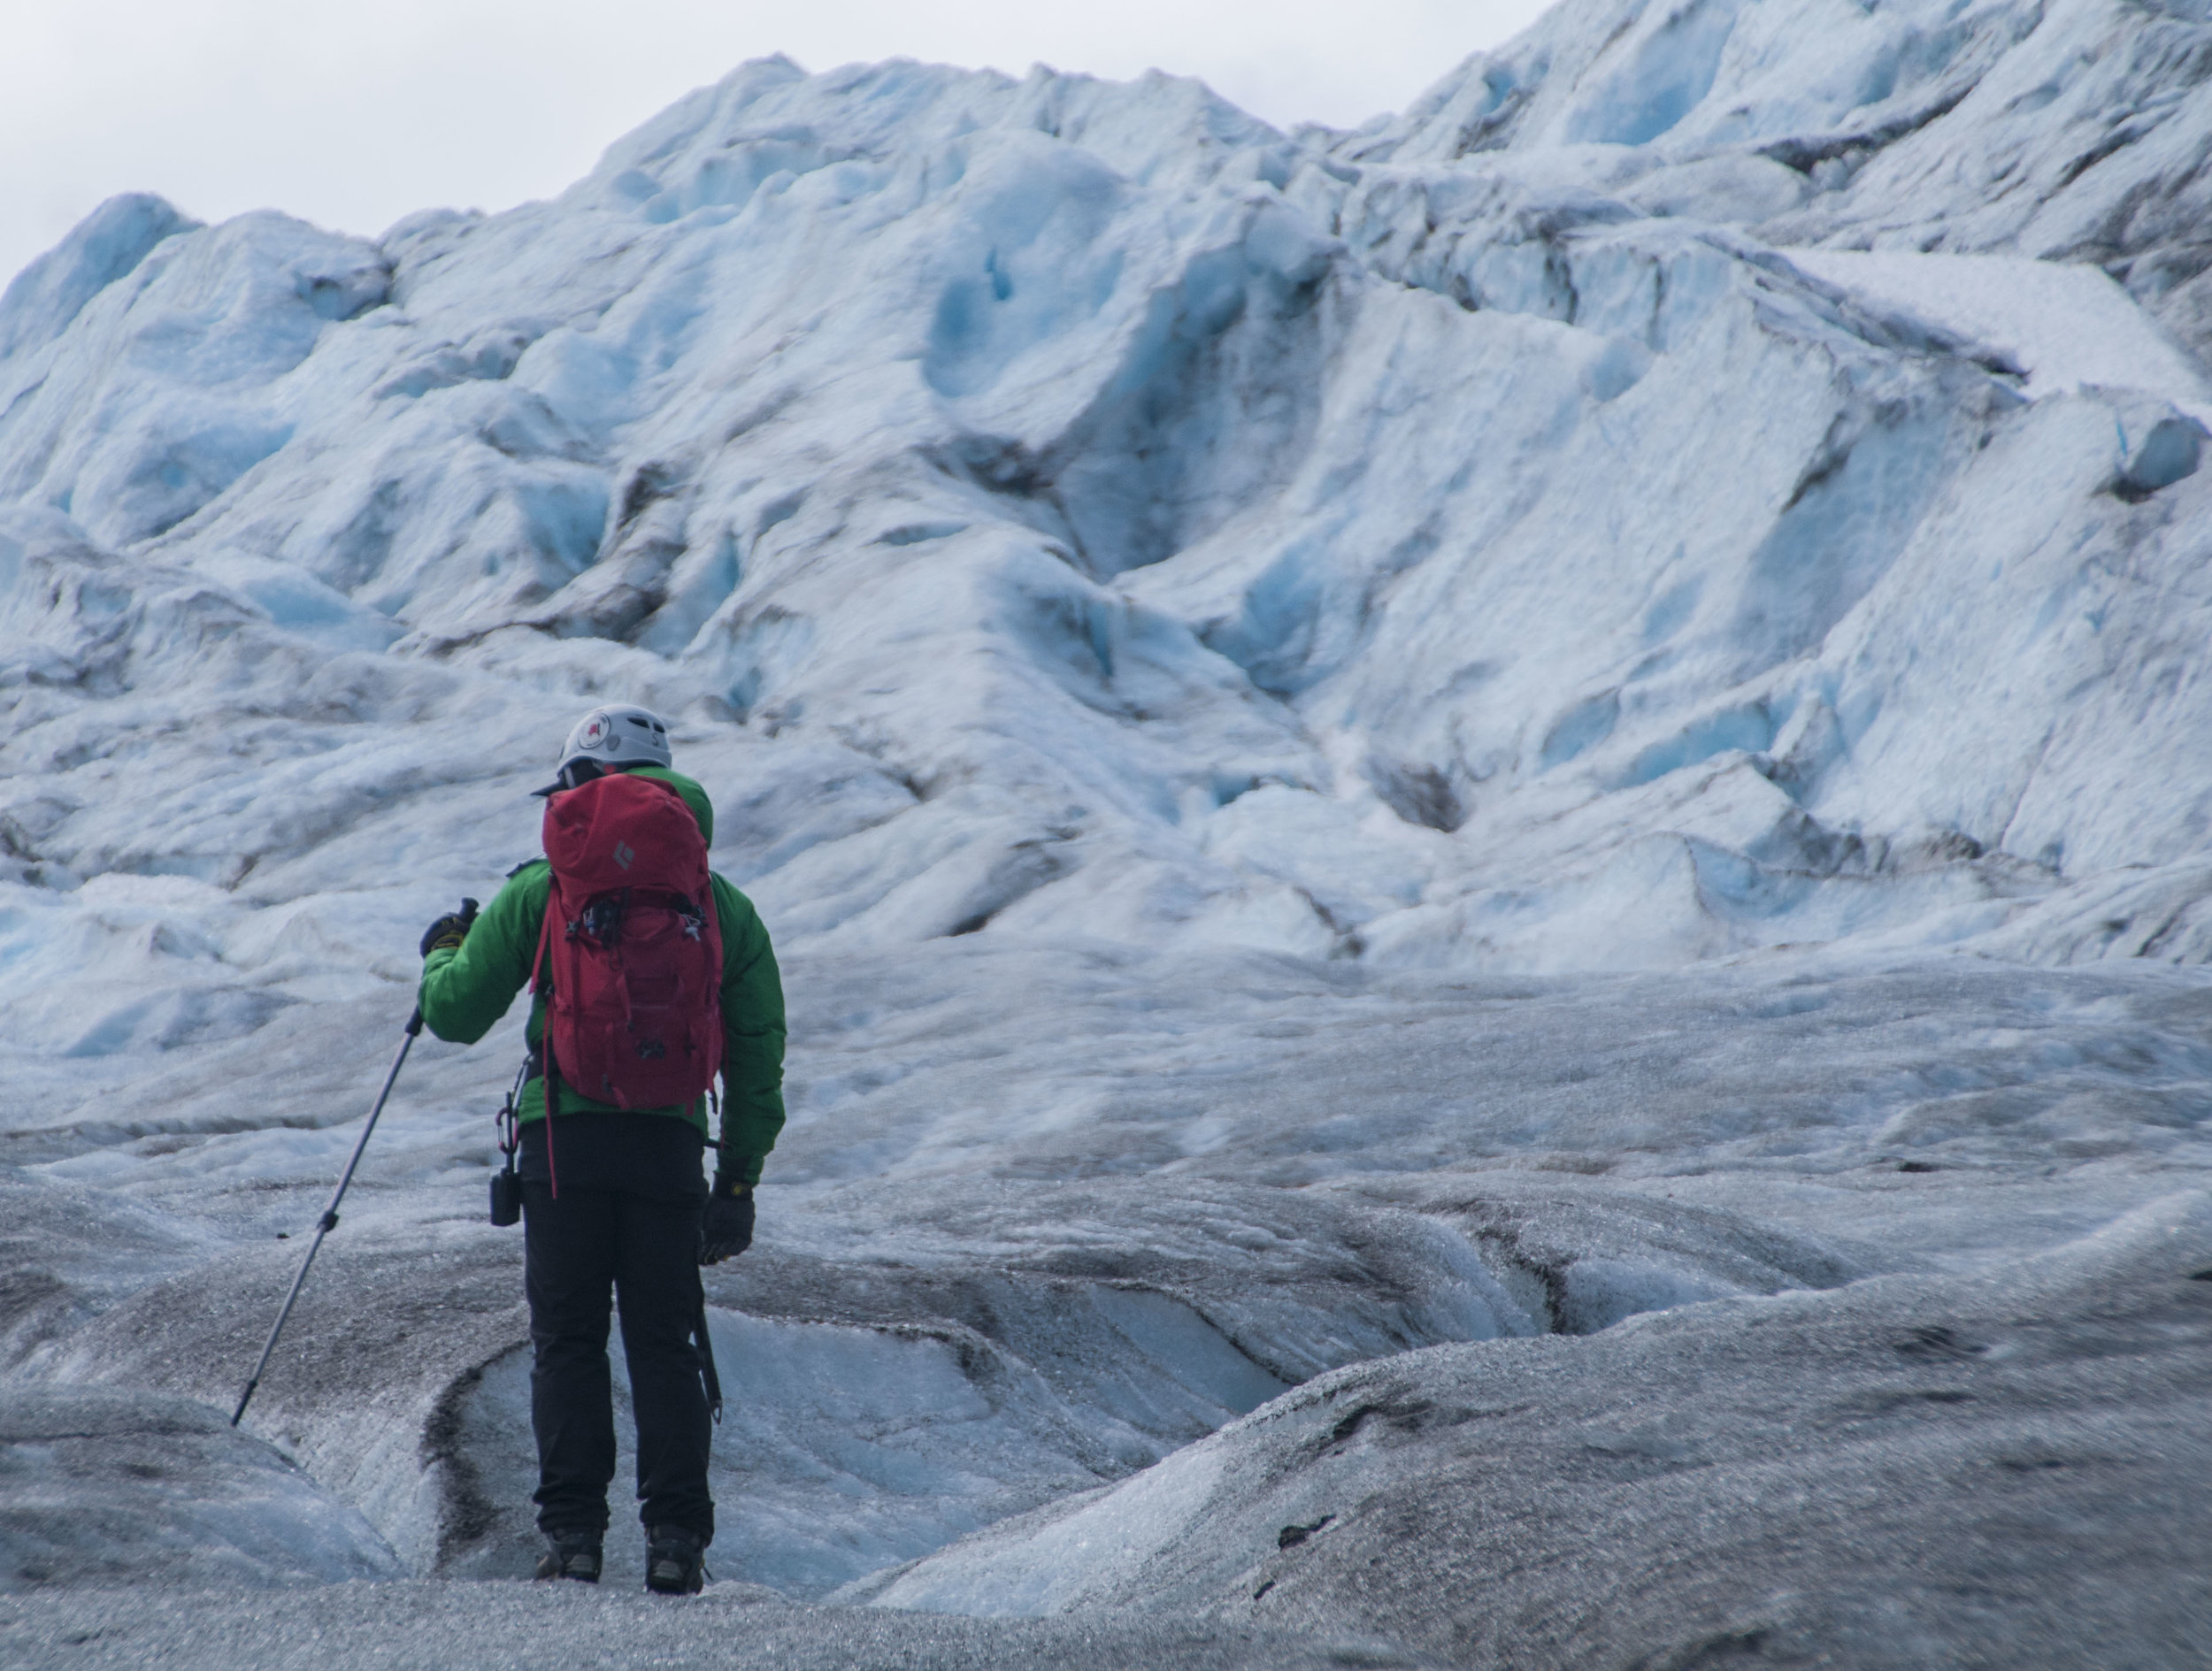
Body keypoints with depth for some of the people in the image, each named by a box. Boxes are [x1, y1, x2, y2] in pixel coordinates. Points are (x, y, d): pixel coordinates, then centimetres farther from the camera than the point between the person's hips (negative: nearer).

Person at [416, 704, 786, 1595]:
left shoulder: (540, 891, 1)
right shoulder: (724, 905, 10)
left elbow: (456, 1014, 4)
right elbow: (758, 1054, 9)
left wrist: (443, 954, 27)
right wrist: (738, 1179, 16)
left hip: (566, 1135, -2)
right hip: (670, 1144, 2)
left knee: (567, 1341, 4)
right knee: (663, 1345, 7)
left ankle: (573, 1535, -2)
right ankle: (675, 1539, 1)